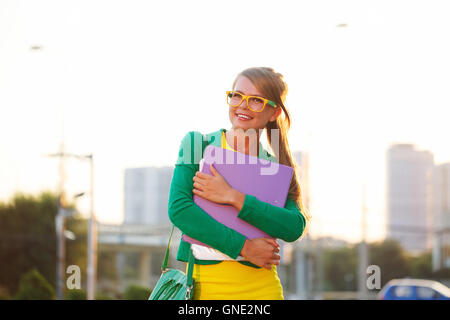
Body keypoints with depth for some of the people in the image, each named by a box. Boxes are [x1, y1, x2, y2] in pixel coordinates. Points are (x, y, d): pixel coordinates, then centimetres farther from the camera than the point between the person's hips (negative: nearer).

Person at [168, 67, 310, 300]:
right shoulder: (196, 144, 4)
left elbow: (294, 228, -7)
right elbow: (178, 209, -8)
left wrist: (232, 197, -15)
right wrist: (244, 247, -12)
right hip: (205, 284, -1)